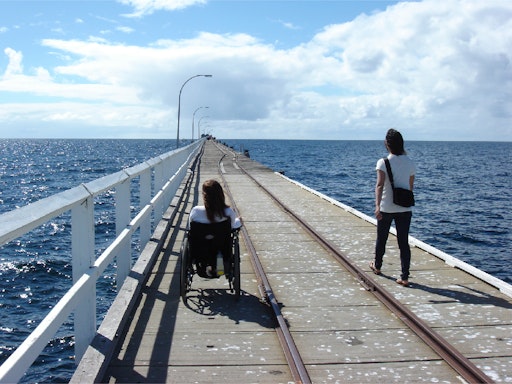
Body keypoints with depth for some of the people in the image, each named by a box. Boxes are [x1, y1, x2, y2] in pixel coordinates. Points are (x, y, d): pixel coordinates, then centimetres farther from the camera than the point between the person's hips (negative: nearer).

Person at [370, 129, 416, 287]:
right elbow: (411, 186, 13)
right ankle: (405, 277, -3)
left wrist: (377, 205, -32)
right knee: (404, 242, 3)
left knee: (381, 238, 18)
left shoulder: (383, 162, -10)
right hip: (405, 209, 2)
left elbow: (380, 185, -24)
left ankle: (377, 266, 39)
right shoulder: (410, 163, 2)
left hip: (386, 208, -2)